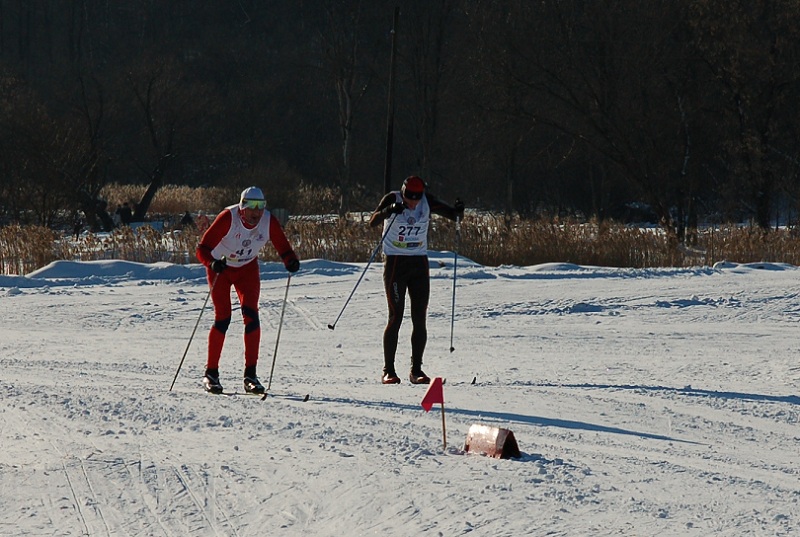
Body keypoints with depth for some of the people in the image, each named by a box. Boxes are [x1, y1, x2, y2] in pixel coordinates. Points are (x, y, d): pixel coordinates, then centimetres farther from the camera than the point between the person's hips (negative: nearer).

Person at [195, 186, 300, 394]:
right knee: (223, 317, -11)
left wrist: (291, 261, -35)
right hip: (220, 268, -3)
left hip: (247, 268, 3)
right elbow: (203, 248, -29)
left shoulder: (269, 222, -18)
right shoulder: (228, 218, -28)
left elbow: (283, 248, -12)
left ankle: (250, 374, -10)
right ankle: (211, 373, 2)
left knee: (251, 314, -13)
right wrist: (212, 262, -49)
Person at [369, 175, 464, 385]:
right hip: (395, 263, -3)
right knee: (396, 317, -7)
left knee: (420, 319, 0)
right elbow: (373, 221, -25)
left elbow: (453, 215, -2)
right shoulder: (392, 199, -12)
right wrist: (389, 210, -44)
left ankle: (416, 370, 7)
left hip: (419, 263, 3)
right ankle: (388, 371, -1)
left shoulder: (428, 202, -3)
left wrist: (458, 210, -26)